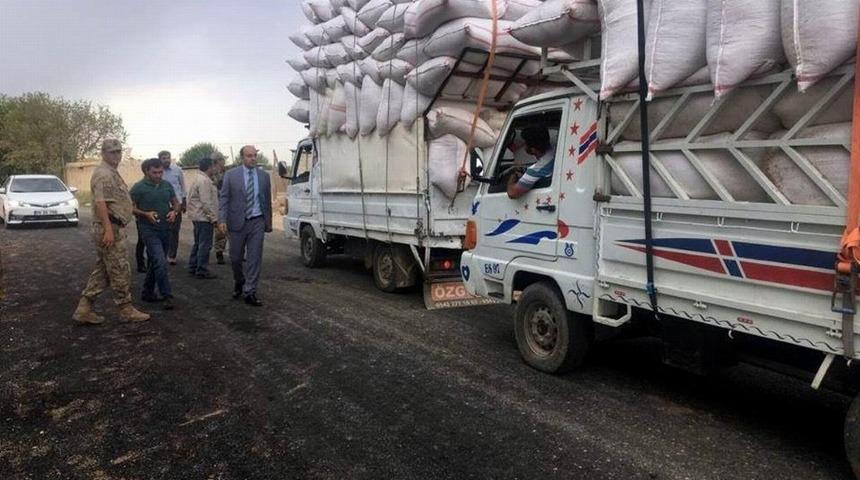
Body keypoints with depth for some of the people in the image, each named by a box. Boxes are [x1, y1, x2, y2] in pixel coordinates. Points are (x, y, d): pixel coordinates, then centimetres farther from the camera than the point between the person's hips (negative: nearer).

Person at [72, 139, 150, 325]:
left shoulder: (112, 173, 19)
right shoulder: (103, 174, -13)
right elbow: (100, 203, -23)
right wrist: (108, 229, -28)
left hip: (112, 228, 10)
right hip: (110, 228, -10)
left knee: (102, 271, 12)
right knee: (121, 271, -2)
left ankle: (84, 309, 14)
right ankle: (126, 310, 7)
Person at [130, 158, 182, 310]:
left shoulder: (167, 185, 8)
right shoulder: (138, 187, -7)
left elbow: (177, 203, 16)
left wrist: (174, 212, -5)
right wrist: (146, 214, -20)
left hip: (165, 229, 6)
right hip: (149, 230, -6)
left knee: (154, 262, 16)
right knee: (160, 262, -15)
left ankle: (148, 293, 29)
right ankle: (167, 296, -11)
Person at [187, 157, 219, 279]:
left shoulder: (200, 179, 16)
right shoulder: (205, 181, -17)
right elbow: (206, 202, -21)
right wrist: (214, 218, -18)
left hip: (198, 217, 11)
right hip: (204, 217, -11)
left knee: (198, 243, 18)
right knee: (205, 245, -5)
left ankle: (193, 267, 26)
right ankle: (202, 270, 0)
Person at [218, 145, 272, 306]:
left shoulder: (264, 176, 6)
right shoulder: (231, 175, 0)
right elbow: (223, 198, -2)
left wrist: (269, 223, 13)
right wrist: (222, 219, -14)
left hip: (257, 222, 1)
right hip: (237, 222, -1)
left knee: (255, 258, -3)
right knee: (236, 257, 9)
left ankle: (249, 293, 4)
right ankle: (239, 282, 37)